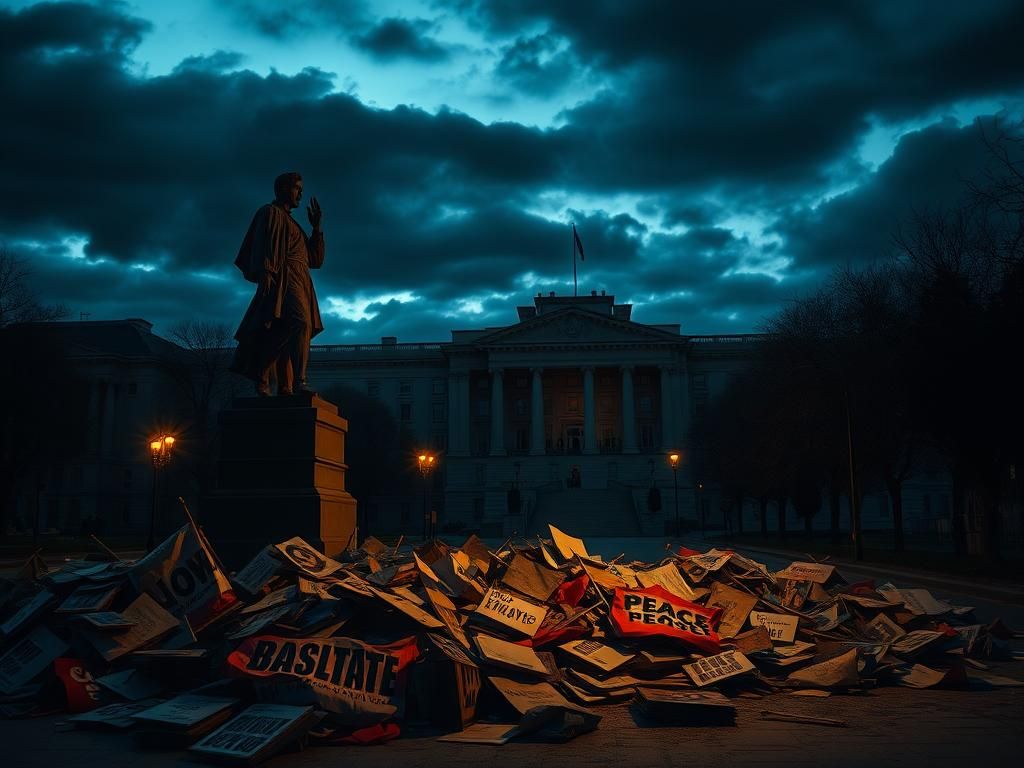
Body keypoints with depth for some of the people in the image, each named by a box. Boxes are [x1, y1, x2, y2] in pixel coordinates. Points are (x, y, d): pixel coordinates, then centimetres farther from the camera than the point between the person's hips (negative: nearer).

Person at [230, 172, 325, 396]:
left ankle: (285, 388, -5)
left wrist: (316, 227, 19)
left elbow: (315, 260, 26)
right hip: (283, 279, -9)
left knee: (286, 334, 0)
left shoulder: (292, 224, 31)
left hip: (299, 284, 9)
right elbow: (263, 246, -7)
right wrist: (265, 275, -20)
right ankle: (299, 380, -37)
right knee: (300, 322, -28)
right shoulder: (271, 213, 8)